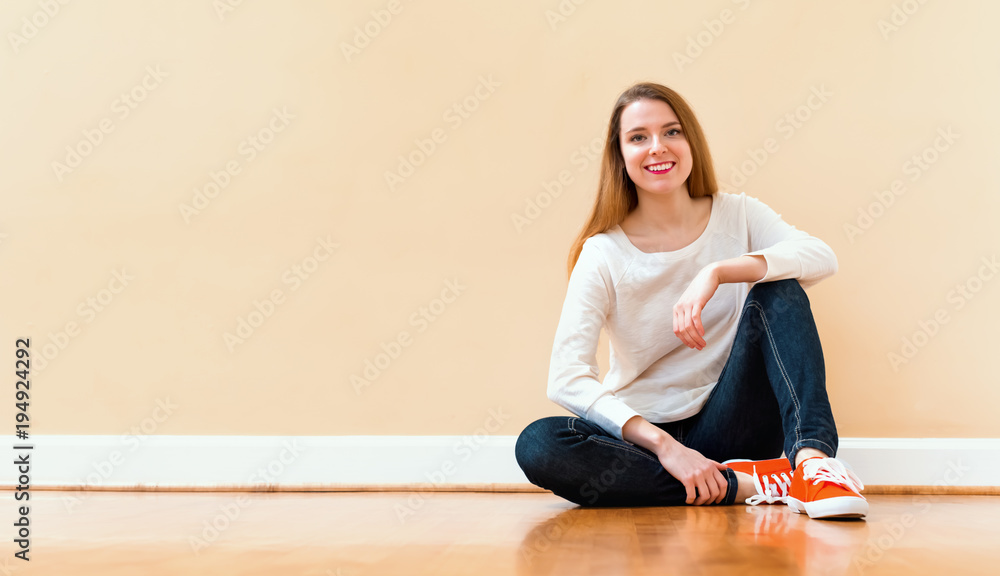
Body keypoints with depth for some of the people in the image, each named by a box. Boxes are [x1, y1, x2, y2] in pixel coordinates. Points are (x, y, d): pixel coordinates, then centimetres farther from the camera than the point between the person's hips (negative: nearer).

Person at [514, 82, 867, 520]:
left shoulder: (737, 215, 1)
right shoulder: (604, 254, -7)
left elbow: (821, 257, -19)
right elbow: (566, 379, -17)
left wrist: (716, 272, -33)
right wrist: (663, 445, -28)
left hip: (731, 430, 1)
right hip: (644, 436, 0)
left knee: (778, 292, -18)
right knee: (537, 446, -30)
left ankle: (812, 455, -33)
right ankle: (741, 486, -28)